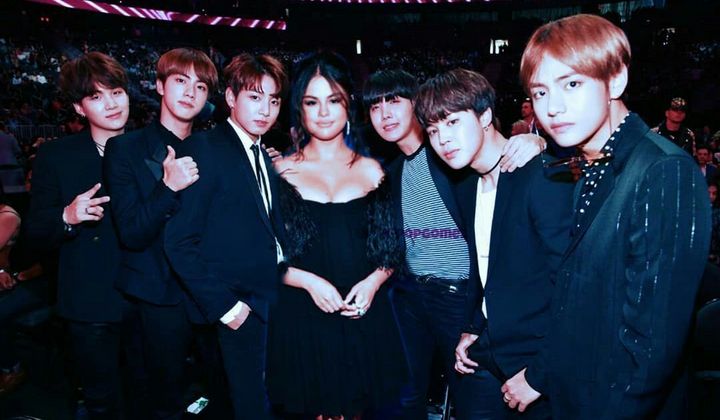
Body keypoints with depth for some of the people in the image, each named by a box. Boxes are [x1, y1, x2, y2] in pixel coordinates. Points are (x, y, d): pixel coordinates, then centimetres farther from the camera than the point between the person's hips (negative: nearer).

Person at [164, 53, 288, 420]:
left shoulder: (267, 157, 10)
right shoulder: (204, 149, -12)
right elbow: (180, 241, -16)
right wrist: (223, 306, -16)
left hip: (276, 303, 7)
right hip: (240, 309, -7)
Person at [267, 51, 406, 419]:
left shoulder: (371, 170, 6)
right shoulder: (282, 172, 1)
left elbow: (390, 249, 7)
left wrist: (373, 281, -10)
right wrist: (310, 281, -14)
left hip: (364, 317, 2)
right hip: (301, 318, -1)